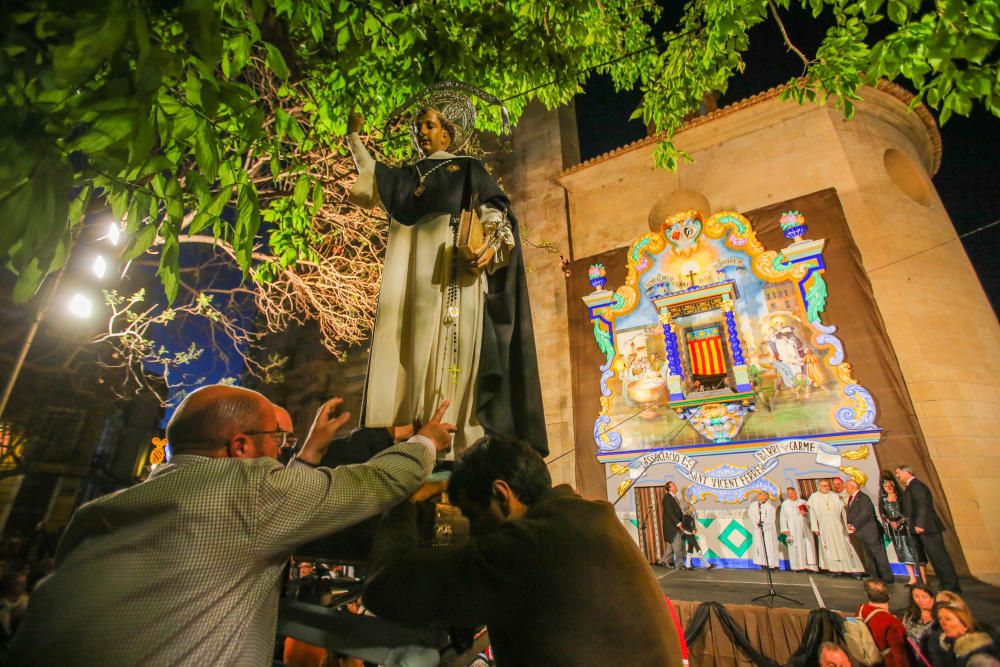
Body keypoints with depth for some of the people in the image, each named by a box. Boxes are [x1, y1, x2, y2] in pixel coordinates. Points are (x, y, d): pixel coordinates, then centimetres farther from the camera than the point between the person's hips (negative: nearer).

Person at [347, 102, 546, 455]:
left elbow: (494, 209, -1)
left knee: (450, 346, -14)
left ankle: (455, 439, -14)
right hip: (414, 272, 5)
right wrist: (353, 136, 39)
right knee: (409, 349, -4)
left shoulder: (468, 168, 13)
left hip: (454, 267, -5)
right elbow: (372, 178, 42)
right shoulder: (411, 174, 28)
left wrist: (490, 245, -19)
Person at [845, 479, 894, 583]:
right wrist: (849, 525, -3)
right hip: (860, 533, 9)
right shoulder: (851, 499, 14)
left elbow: (865, 514, -21)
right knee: (869, 556, 12)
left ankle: (887, 578, 6)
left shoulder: (863, 498, -14)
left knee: (879, 554, -2)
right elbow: (850, 514, 15)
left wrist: (854, 526, -17)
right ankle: (875, 578, 19)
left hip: (870, 532, -9)